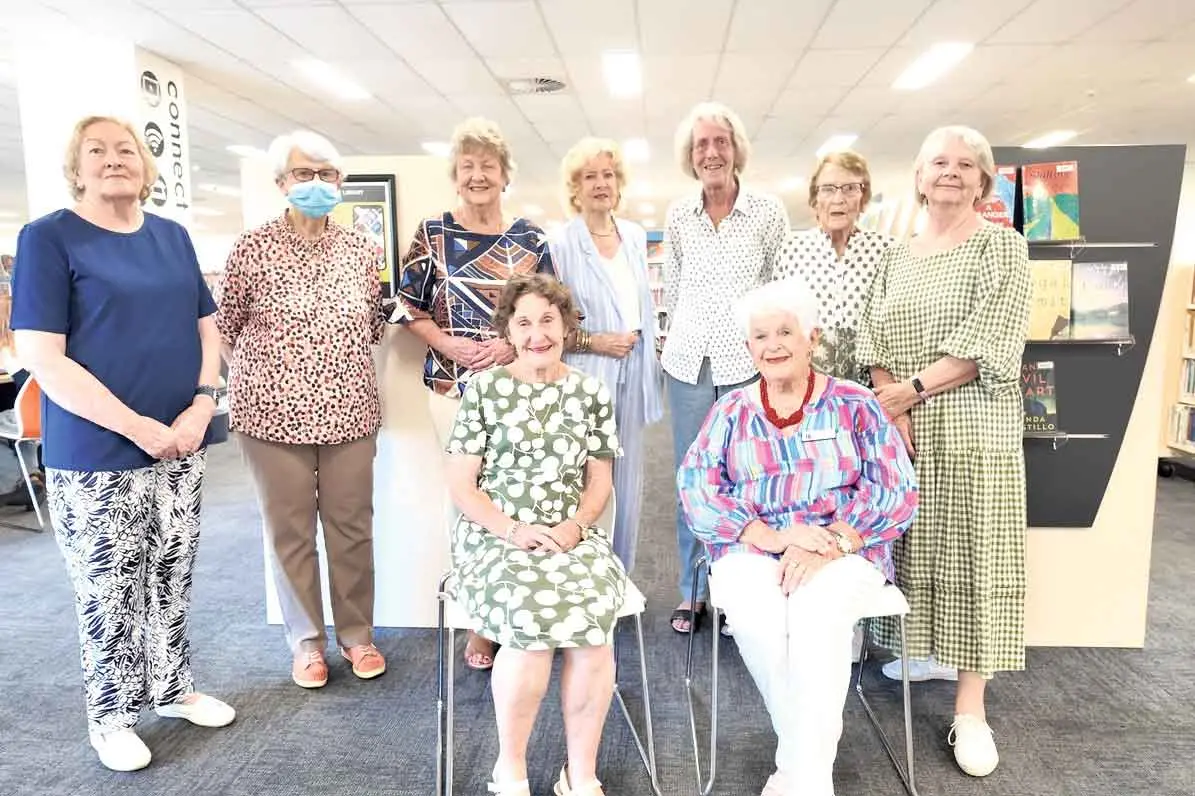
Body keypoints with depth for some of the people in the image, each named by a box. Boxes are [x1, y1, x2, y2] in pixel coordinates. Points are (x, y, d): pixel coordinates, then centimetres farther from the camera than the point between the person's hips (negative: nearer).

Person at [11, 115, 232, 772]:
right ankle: (110, 716, 28)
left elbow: (206, 328, 10)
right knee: (108, 592, 8)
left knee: (172, 578, 16)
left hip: (181, 447, 5)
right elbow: (43, 360, -14)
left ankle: (173, 687, 35)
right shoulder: (48, 237, -7)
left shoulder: (172, 236, 9)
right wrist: (140, 428, -18)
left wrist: (202, 406, -7)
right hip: (96, 457, -4)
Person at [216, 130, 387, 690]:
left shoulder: (359, 248, 5)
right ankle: (305, 640, 26)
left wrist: (342, 362, 12)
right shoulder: (252, 248, -5)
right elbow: (226, 326, 4)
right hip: (275, 412, -2)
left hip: (349, 410, 3)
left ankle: (357, 632, 27)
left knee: (352, 524, 10)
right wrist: (267, 370, 7)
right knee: (289, 530, 8)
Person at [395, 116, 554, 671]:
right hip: (453, 385, -1)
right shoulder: (432, 235, 6)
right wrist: (451, 345, -10)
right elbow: (409, 309, 6)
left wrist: (512, 345, -9)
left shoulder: (530, 240, 7)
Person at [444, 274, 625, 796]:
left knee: (593, 619, -26)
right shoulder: (483, 390, 1)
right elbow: (461, 484, -1)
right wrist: (512, 531, -14)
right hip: (493, 536, -2)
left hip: (571, 537, 2)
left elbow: (600, 482, 11)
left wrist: (575, 526, -9)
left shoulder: (592, 394, 9)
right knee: (533, 616, -30)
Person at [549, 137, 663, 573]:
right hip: (586, 377, -5)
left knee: (626, 482, 11)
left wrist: (648, 358, 11)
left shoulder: (636, 236, 11)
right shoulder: (560, 244, -6)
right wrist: (593, 341, -14)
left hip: (632, 374, 5)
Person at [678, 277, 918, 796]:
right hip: (751, 551, 1)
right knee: (756, 618, -31)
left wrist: (829, 544, -17)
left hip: (844, 552, -1)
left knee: (816, 615, -33)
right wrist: (779, 536, -17)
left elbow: (898, 494, -1)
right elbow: (696, 492, -3)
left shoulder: (855, 405, 6)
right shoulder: (730, 412, 9)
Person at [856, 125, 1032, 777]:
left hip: (973, 430, -4)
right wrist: (891, 408, -9)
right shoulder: (896, 256, 14)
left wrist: (908, 392, -15)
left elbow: (984, 345, -12)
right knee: (911, 548, 7)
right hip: (901, 430, 4)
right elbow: (874, 339, 6)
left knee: (971, 555, 0)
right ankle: (913, 648, 25)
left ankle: (970, 709, 9)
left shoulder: (1002, 246, 0)